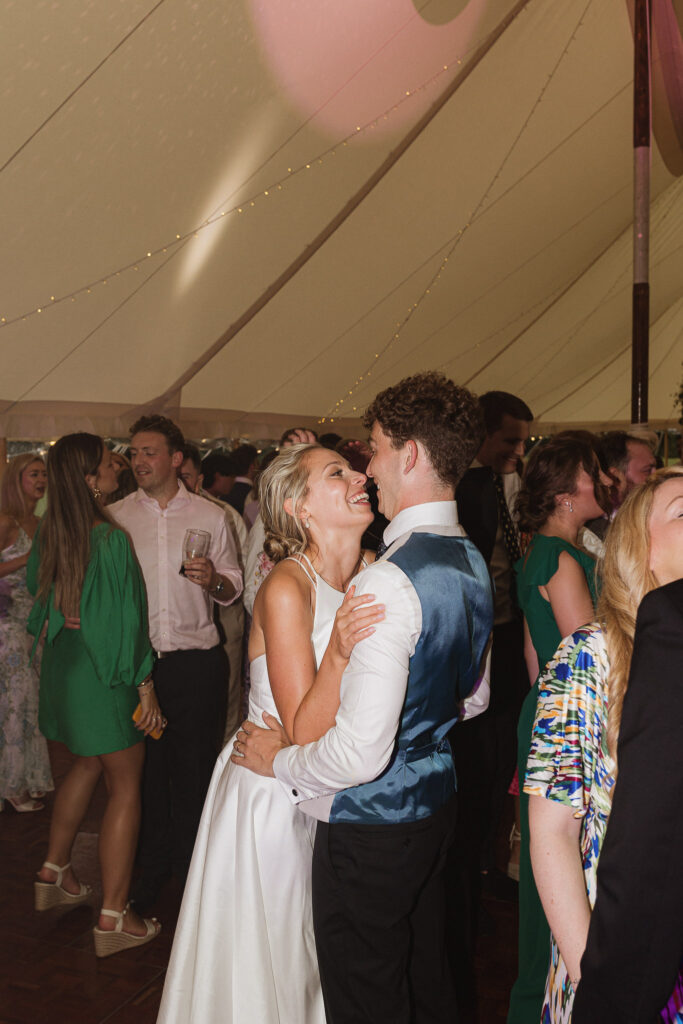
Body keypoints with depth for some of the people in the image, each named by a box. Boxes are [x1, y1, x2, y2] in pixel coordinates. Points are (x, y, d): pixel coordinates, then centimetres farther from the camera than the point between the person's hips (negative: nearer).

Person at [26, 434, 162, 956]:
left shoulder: (49, 533, -1)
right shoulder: (111, 540, -24)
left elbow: (35, 583, 15)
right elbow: (123, 620, -21)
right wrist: (145, 687, -14)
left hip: (63, 663, 8)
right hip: (102, 673, -8)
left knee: (88, 764, 27)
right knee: (126, 786, 4)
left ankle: (54, 873, 40)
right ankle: (114, 917, 10)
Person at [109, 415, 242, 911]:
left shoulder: (210, 516, 3)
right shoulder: (116, 516, 5)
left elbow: (234, 586, 7)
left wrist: (214, 580, -14)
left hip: (198, 661, -1)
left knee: (196, 765, 7)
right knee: (147, 765, 9)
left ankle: (195, 865, 28)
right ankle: (153, 865, 28)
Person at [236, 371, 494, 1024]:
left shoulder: (387, 582, -28)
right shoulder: (472, 565, 2)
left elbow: (361, 752, -30)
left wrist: (282, 762, -13)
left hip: (369, 825, -8)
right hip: (435, 805, 9)